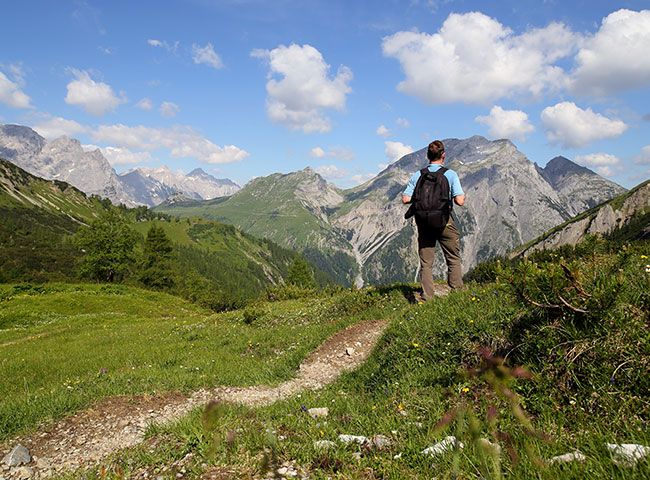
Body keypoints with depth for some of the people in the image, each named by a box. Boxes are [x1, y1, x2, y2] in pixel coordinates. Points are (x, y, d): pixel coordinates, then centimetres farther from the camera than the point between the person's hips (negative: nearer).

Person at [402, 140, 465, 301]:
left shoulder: (418, 175, 0)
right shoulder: (450, 174, -7)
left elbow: (406, 199, -4)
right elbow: (460, 201, -13)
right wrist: (462, 196, 10)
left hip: (423, 223, 2)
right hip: (445, 222, -2)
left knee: (426, 263, 9)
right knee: (454, 260, 12)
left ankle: (427, 297, 7)